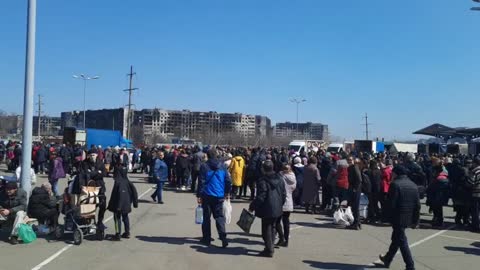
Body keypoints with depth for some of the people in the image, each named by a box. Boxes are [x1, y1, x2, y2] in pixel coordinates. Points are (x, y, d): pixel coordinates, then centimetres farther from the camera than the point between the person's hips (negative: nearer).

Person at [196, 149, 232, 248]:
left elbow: (201, 182, -9)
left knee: (206, 217, 10)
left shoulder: (204, 166, -7)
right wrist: (227, 192, 15)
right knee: (219, 216, 8)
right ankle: (223, 237, -8)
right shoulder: (222, 166, 2)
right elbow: (228, 180, 3)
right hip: (219, 196, 2)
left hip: (207, 195, -2)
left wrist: (198, 195, -3)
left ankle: (206, 239, 15)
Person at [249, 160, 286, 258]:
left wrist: (252, 206, -7)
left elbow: (260, 197, -18)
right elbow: (284, 194, 9)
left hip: (267, 210, -7)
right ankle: (270, 247, 30)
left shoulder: (263, 181, -18)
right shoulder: (280, 179, 4)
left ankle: (269, 250, 8)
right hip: (277, 208, 7)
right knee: (272, 227, 20)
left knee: (266, 229, 4)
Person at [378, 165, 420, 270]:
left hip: (398, 218, -7)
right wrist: (415, 221, 12)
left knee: (402, 241, 1)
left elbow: (391, 203, -17)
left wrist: (389, 216, -4)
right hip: (408, 218, 7)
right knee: (396, 239, 19)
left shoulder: (395, 184, -14)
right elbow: (417, 205, 7)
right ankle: (387, 259, 33)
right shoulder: (413, 185, 7)